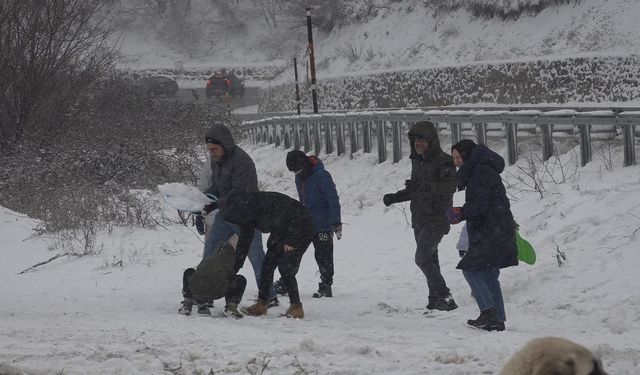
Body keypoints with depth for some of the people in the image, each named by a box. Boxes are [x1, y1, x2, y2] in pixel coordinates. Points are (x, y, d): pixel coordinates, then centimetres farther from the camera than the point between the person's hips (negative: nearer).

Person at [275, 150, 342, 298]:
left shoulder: (322, 176, -19)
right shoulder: (299, 178, 7)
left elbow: (333, 200, -19)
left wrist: (336, 222, -21)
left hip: (322, 225, -8)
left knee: (324, 257, -1)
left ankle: (326, 287, 9)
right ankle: (284, 283, 14)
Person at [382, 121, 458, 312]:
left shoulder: (443, 161, -13)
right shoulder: (417, 161, 14)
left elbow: (450, 187, -25)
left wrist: (425, 187, -36)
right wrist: (395, 197, 14)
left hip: (437, 218, -9)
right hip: (419, 219, 9)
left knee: (423, 258, -18)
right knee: (430, 260, 11)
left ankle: (444, 298, -15)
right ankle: (436, 301, 17)